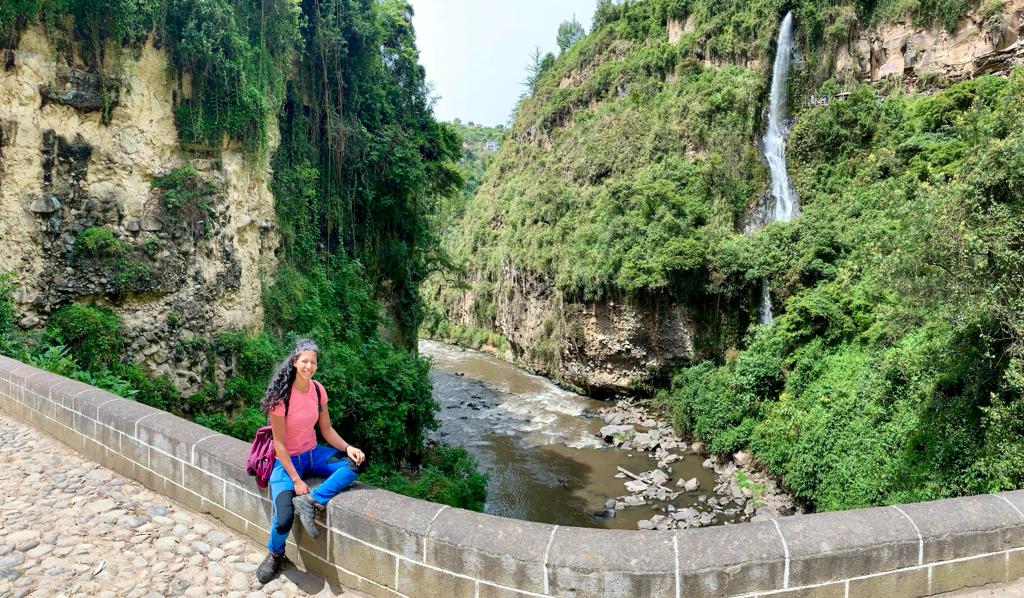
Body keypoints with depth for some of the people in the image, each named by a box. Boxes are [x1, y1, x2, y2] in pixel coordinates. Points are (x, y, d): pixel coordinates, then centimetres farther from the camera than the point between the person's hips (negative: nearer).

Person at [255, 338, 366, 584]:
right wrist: (296, 480, -19)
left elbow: (327, 429, 4)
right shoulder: (281, 394, -20)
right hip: (286, 460, -5)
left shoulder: (318, 389, -3)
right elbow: (279, 443, -17)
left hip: (312, 454, 5)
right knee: (284, 517, -21)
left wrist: (348, 447, -14)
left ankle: (311, 502, -20)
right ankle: (275, 555, 13)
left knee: (356, 463, -18)